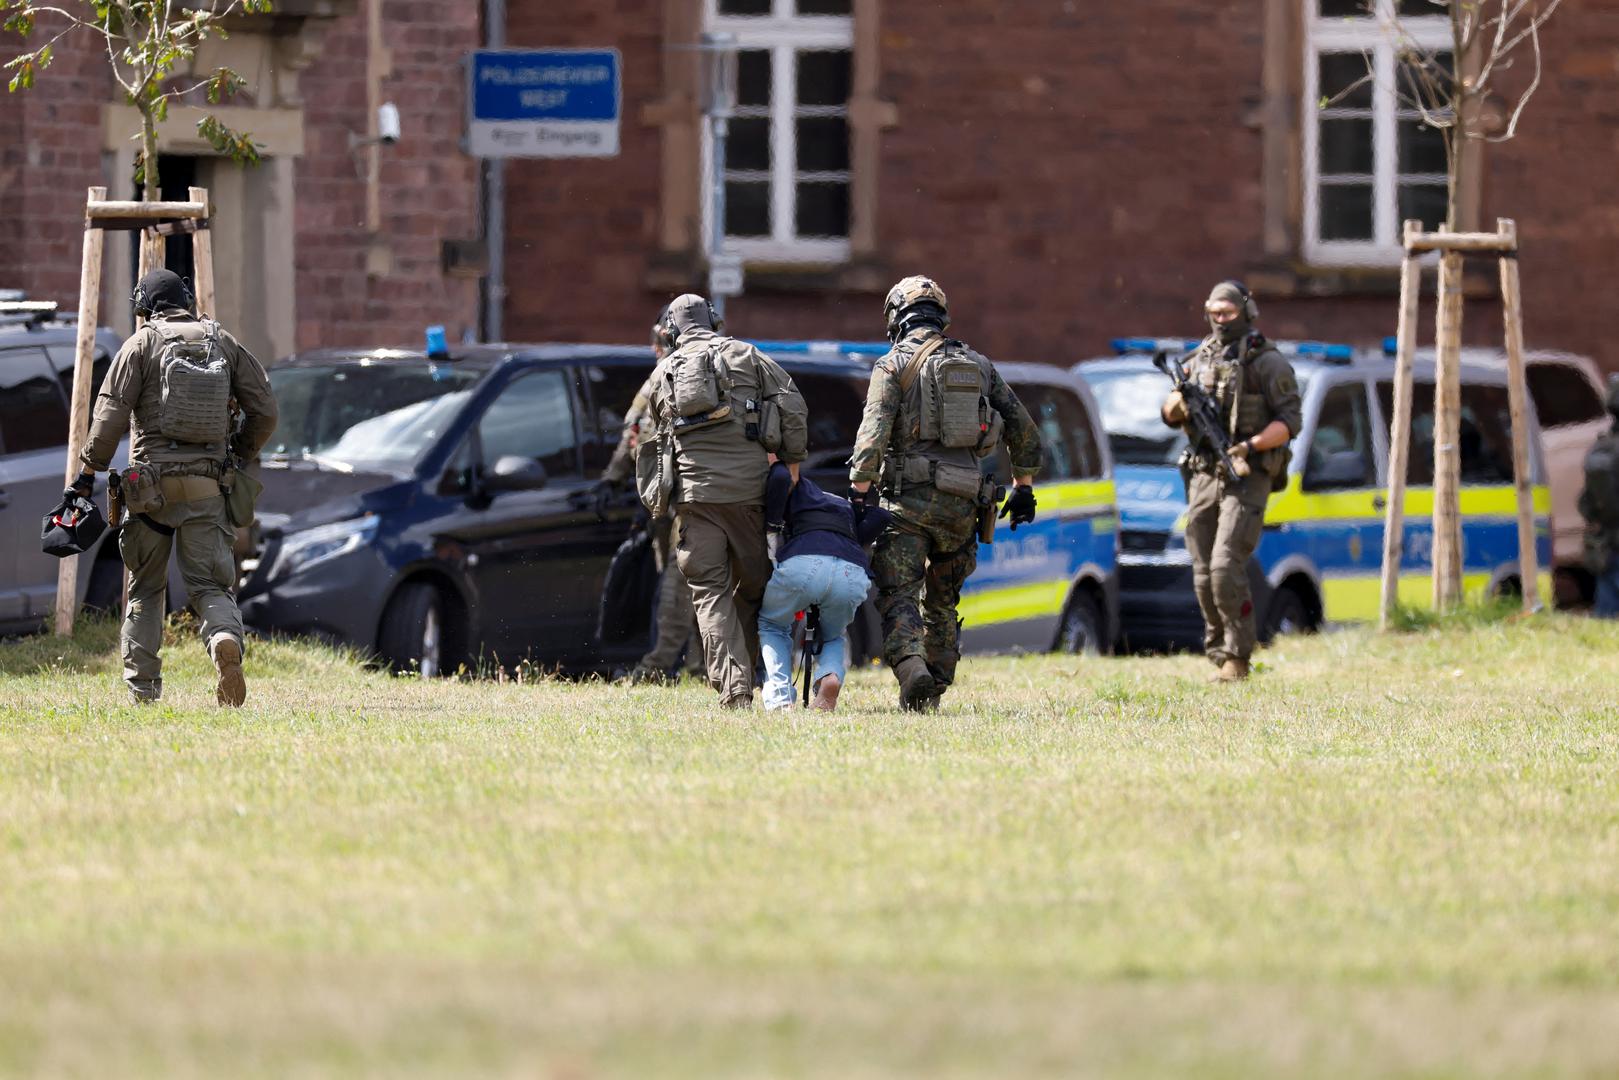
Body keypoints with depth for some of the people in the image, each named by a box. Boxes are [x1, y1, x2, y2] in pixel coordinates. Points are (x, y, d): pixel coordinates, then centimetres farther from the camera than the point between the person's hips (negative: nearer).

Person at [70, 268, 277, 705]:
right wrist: (240, 455, 24)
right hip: (207, 485, 2)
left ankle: (142, 688, 8)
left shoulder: (143, 344, 1)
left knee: (145, 588, 12)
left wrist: (89, 471, -4)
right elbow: (264, 411, 9)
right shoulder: (224, 344, 10)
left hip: (152, 484, -1)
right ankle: (226, 638, -32)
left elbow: (111, 412, -7)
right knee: (212, 585, 1)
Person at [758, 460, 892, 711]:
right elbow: (881, 516, 21)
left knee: (772, 625, 28)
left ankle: (779, 700, 5)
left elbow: (780, 477, 5)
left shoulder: (798, 489, 29)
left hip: (802, 565, -3)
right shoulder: (845, 505, 40)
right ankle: (830, 675, -3)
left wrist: (771, 533, 11)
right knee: (833, 637, 33)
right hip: (853, 574, 3)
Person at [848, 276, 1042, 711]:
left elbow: (873, 434, -12)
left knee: (897, 596, -6)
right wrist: (1023, 487, 27)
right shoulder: (978, 366, 16)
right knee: (941, 601, 18)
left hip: (909, 499, -5)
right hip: (963, 503, 5)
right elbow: (1023, 430, 19)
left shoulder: (894, 365, 0)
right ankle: (935, 690, 15)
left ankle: (912, 671, -29)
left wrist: (859, 492, -12)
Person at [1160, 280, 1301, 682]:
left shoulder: (1268, 363, -3)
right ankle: (1219, 655, 16)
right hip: (1204, 476, 6)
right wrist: (1179, 403, -7)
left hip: (1247, 478, -6)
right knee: (1204, 574, 5)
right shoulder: (1201, 359, 14)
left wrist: (1251, 445, -23)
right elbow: (1170, 415, 18)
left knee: (1226, 567, -17)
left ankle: (1237, 658, -12)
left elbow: (1290, 421, -8)